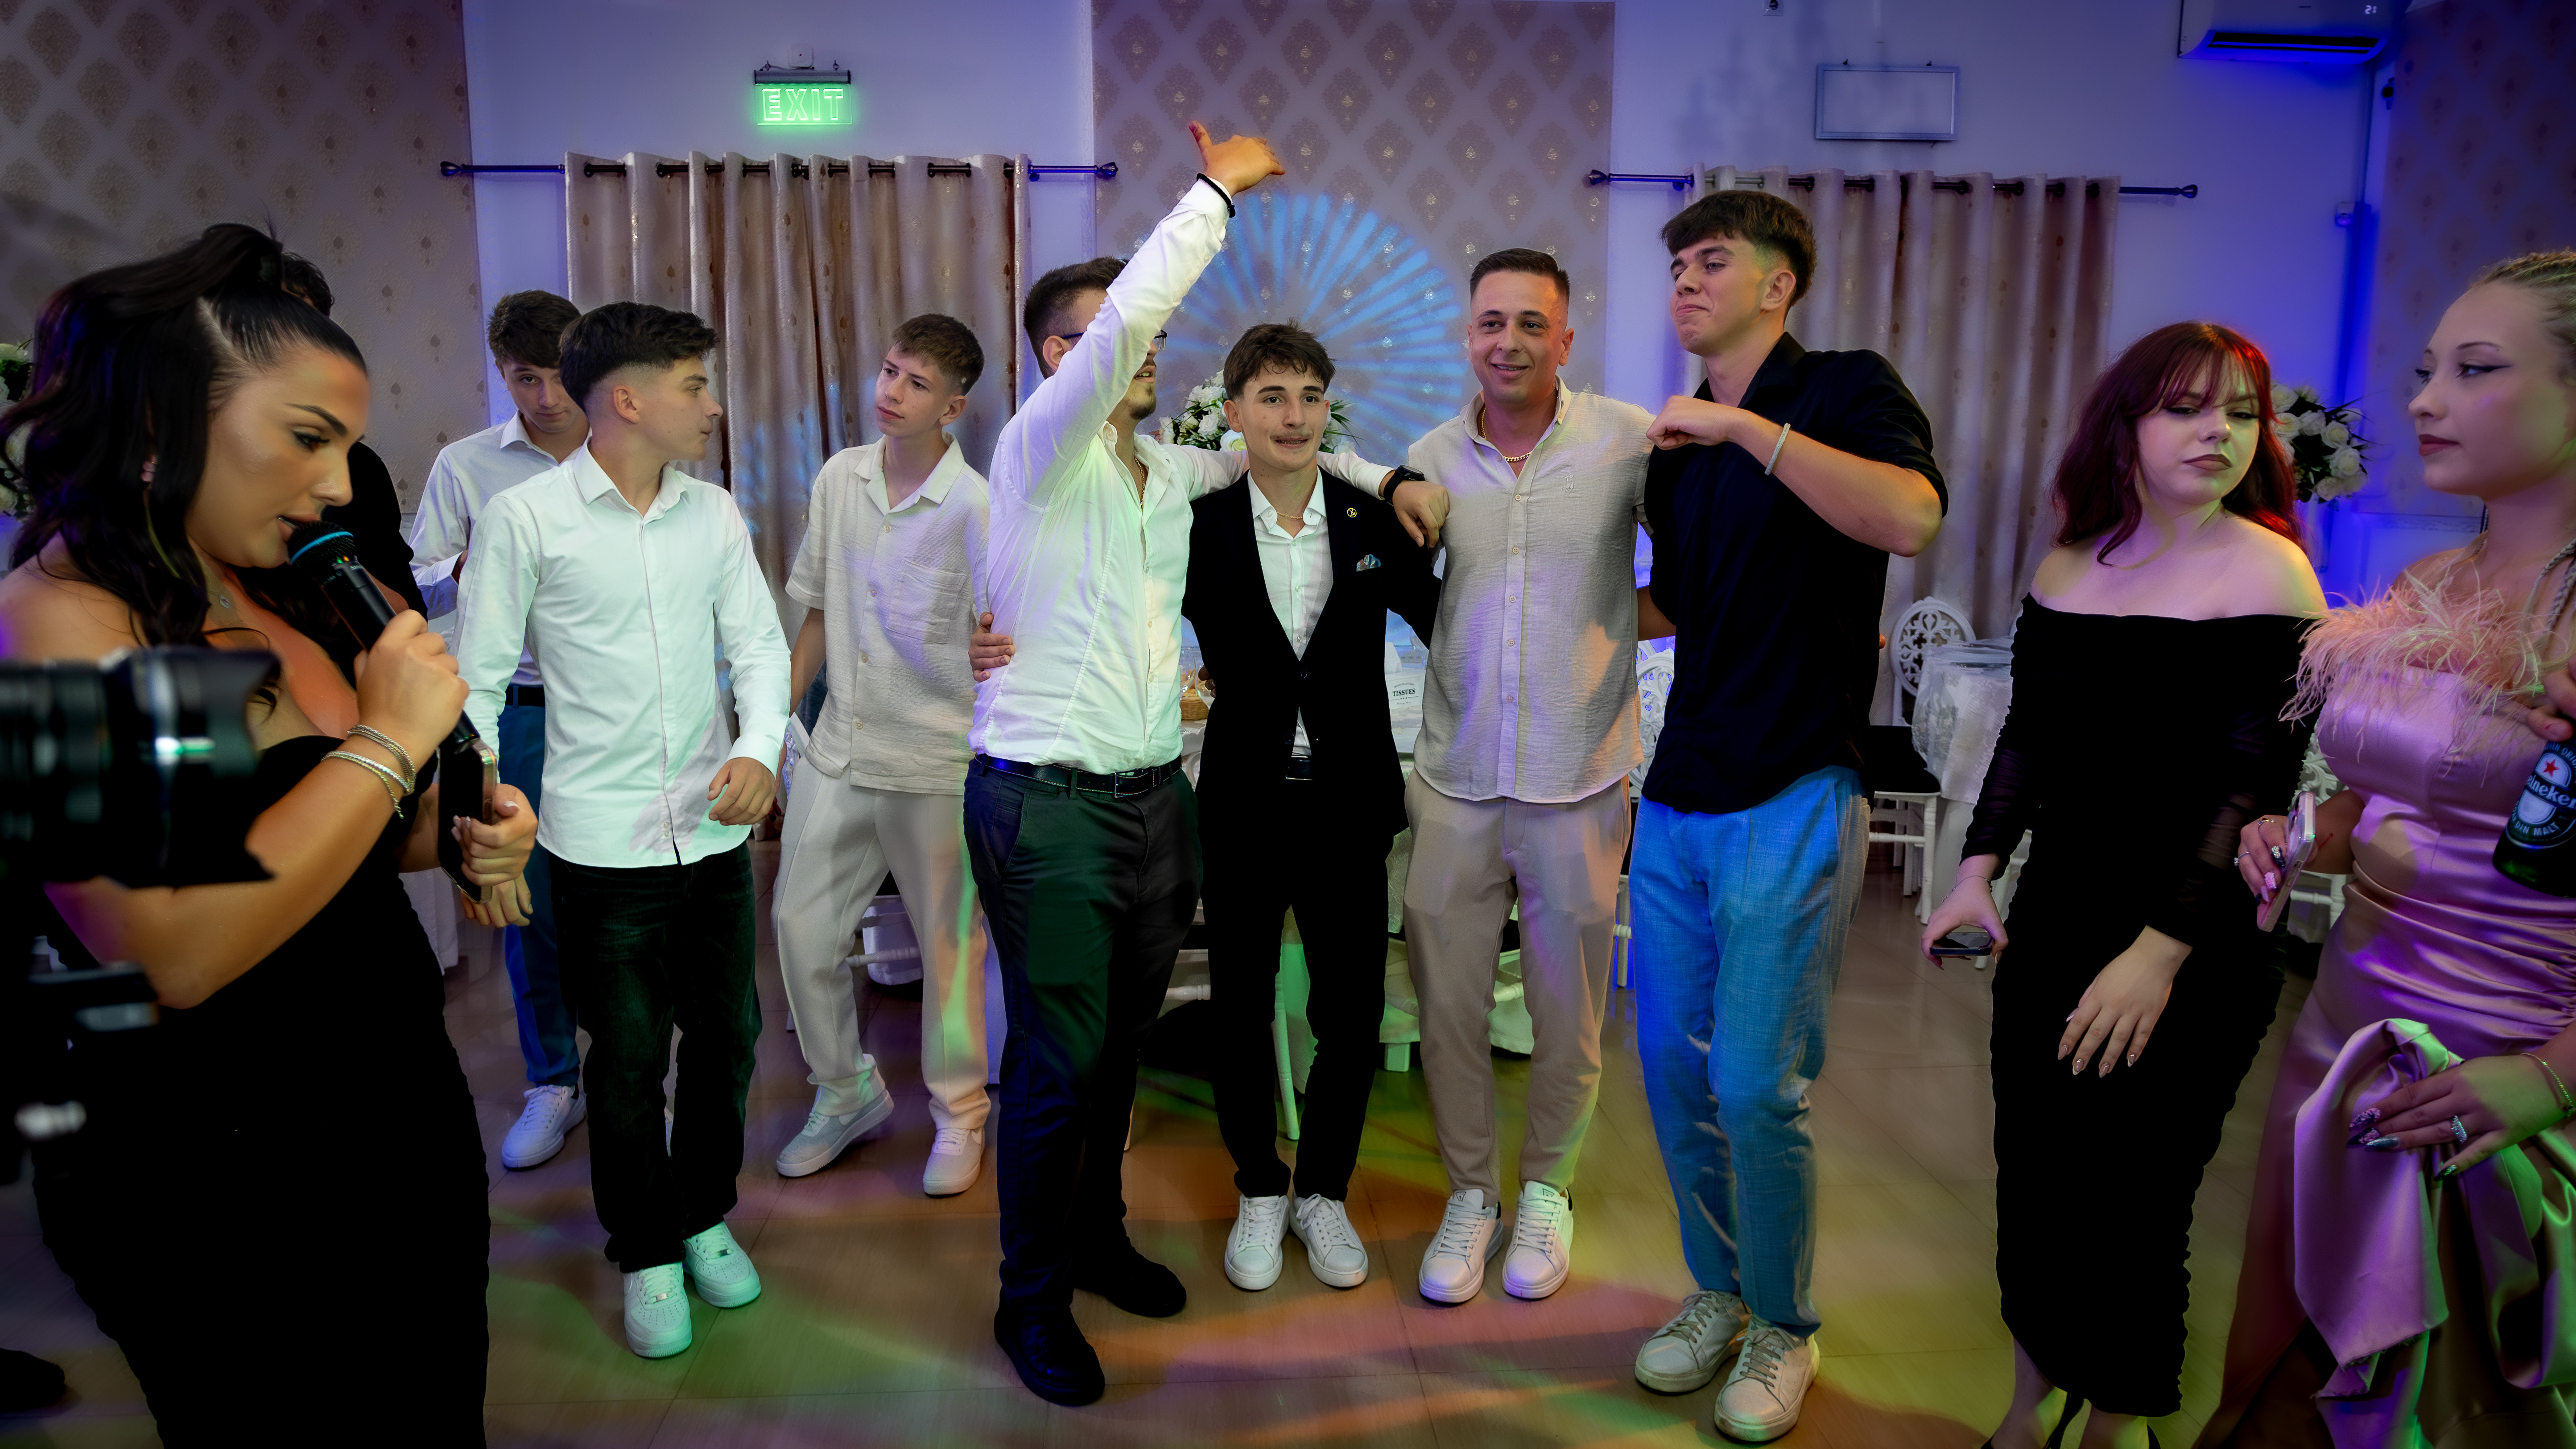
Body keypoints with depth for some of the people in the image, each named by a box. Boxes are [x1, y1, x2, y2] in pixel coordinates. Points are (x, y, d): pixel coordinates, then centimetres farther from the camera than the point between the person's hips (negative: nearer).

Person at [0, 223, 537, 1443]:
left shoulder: (279, 603, 3)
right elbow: (175, 950, -30)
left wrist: (454, 834, -3)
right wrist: (390, 737, -22)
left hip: (405, 1110, 7)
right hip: (220, 1193, -7)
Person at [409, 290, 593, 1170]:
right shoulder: (464, 465, 6)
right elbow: (417, 590, 6)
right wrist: (465, 568, -14)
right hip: (520, 709, 1)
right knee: (531, 900, 5)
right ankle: (552, 1083, 21)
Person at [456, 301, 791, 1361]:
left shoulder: (714, 513, 5)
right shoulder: (525, 517, -6)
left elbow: (759, 644, 3)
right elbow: (478, 681, -3)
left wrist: (760, 748, -16)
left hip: (714, 830, 4)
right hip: (600, 840, -4)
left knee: (726, 1035, 14)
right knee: (628, 1056, 7)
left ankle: (705, 1217, 37)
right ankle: (647, 1254, 28)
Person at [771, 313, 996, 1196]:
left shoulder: (975, 508, -13)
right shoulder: (839, 479, 4)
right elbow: (818, 613, 13)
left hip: (937, 761, -5)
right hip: (838, 749, 5)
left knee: (948, 941, 6)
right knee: (801, 923, 9)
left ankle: (959, 1116, 26)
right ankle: (846, 1090, 31)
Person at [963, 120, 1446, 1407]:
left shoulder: (1166, 472, 13)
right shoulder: (1041, 450, -8)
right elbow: (1124, 312, -23)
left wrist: (1385, 476, 12)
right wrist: (1214, 191, -13)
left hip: (1152, 796, 7)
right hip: (1046, 804, -7)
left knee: (1117, 1043, 18)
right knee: (1057, 1061, 0)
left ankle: (1094, 1236, 38)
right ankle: (1031, 1299, 18)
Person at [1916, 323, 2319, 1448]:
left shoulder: (2265, 573, -9)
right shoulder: (2065, 568, 7)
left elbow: (2257, 788, -14)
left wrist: (2162, 951, -19)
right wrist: (1978, 871, 3)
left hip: (2196, 950, -5)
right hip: (2052, 920, 5)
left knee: (2125, 1209, 1)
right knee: (2029, 1178, 12)